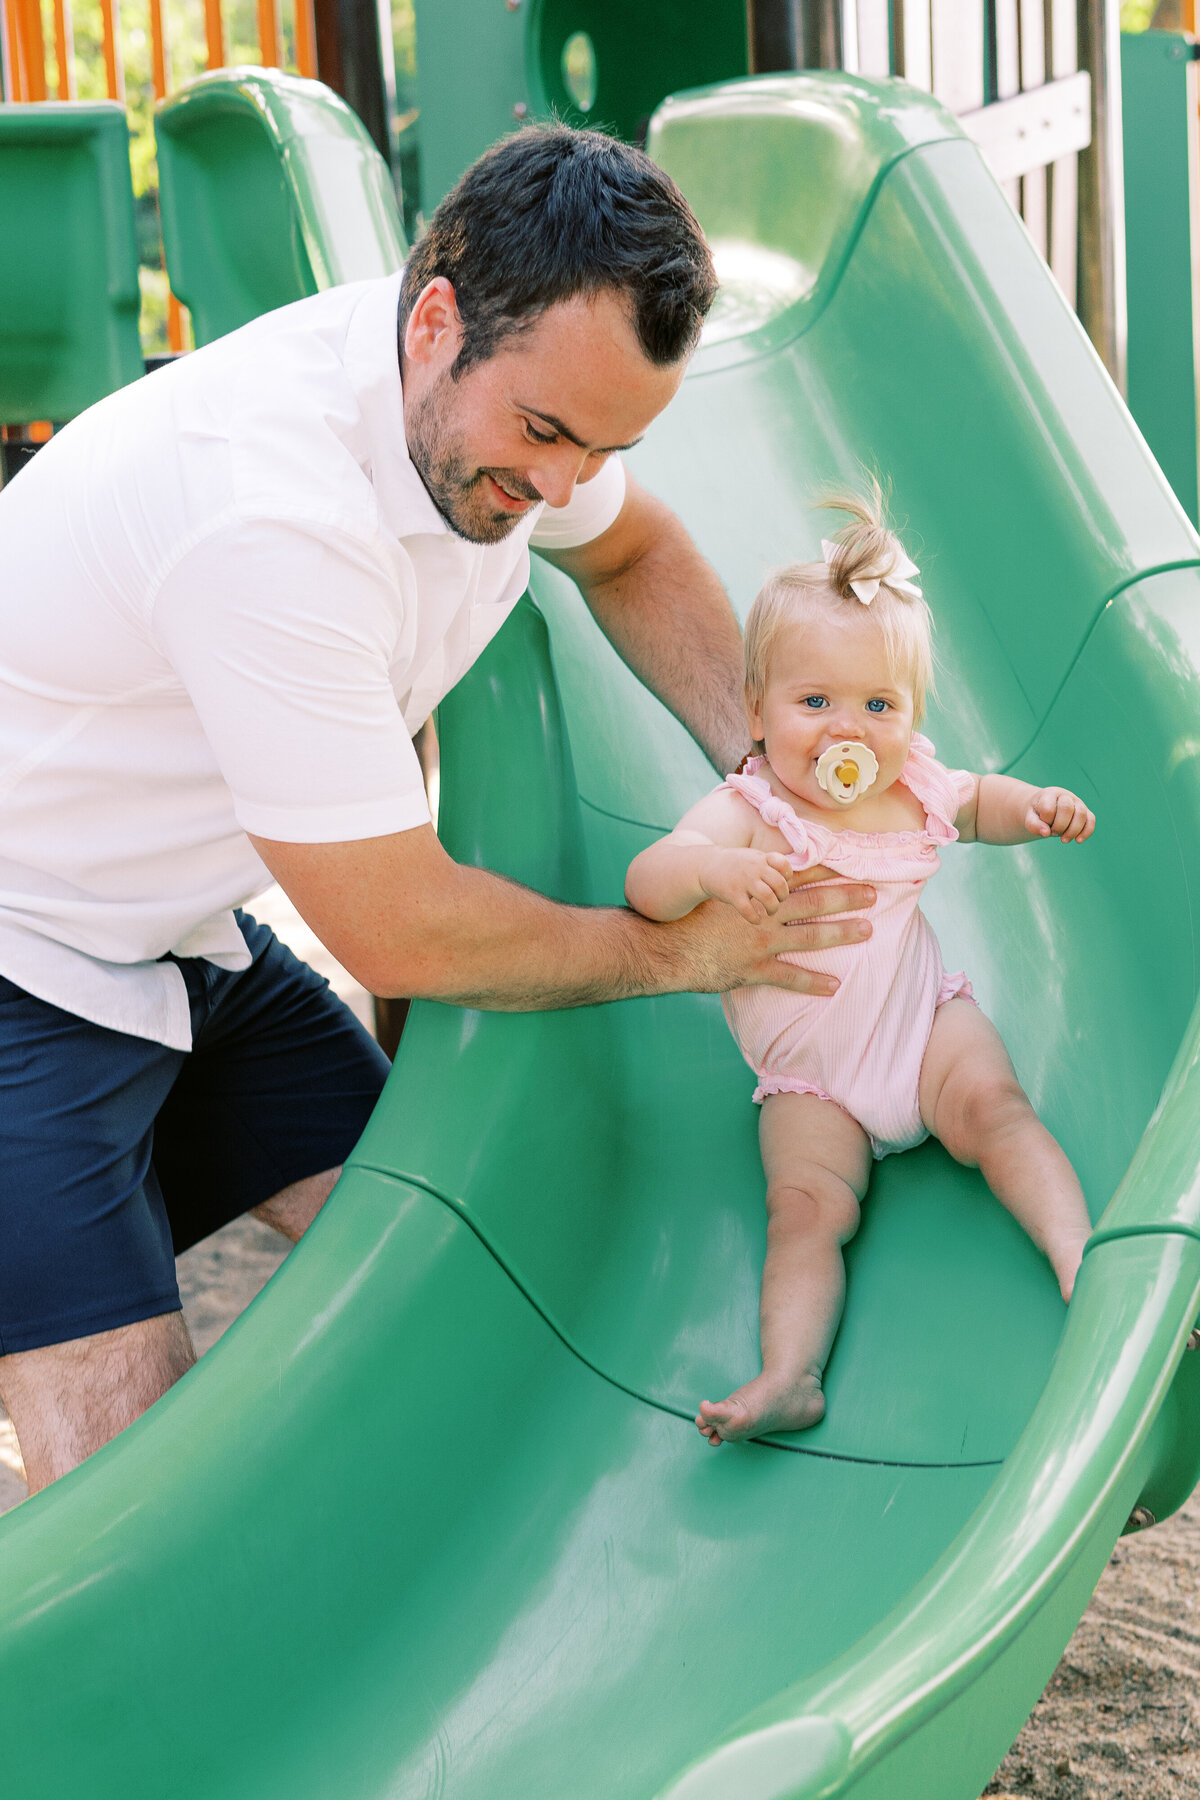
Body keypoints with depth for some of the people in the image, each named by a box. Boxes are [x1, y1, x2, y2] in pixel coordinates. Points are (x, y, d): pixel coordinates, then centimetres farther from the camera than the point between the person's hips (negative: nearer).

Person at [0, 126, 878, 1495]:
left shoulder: (522, 366, -8)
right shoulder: (274, 519, -35)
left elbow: (631, 554, 17)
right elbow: (398, 933, -26)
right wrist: (674, 948, -11)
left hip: (186, 941, 9)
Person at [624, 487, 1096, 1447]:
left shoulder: (915, 786, 1)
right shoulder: (748, 812, -14)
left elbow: (977, 800, 26)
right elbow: (646, 885, -27)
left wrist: (1035, 806, 4)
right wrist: (713, 869, -49)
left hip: (924, 1016, 3)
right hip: (811, 1078, -3)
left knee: (993, 1103, -25)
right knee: (806, 1204, -21)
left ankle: (1080, 1258, -30)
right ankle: (789, 1373, -33)